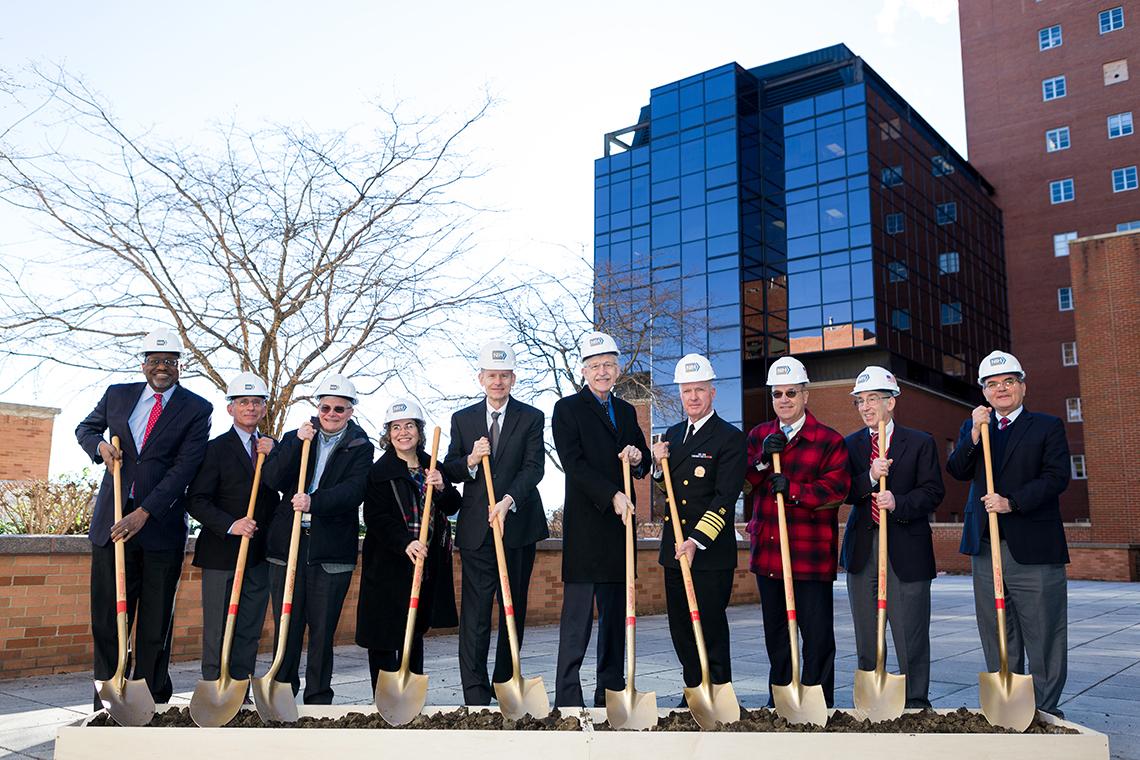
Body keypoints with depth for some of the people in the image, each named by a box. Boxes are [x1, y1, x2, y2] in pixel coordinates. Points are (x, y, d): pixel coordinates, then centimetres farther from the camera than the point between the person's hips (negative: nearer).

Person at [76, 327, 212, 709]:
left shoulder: (196, 409, -2)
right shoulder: (117, 395, 9)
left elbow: (184, 467, -10)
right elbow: (85, 428, 25)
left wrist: (143, 514, -18)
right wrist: (100, 445, 0)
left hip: (161, 525, -3)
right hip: (111, 521, 3)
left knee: (156, 624, 5)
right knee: (107, 618, 5)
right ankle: (106, 707, 14)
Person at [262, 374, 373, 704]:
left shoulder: (360, 448, 5)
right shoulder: (294, 438, 12)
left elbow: (354, 491, -11)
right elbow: (272, 480, -2)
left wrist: (314, 502, -26)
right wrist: (297, 442, -12)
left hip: (332, 549, -2)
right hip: (288, 542, 2)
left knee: (323, 629, 4)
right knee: (286, 626, 6)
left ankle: (319, 697, 16)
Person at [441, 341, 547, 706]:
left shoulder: (531, 418, 4)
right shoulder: (462, 419, 10)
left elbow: (534, 467, -8)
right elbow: (449, 471, 7)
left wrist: (508, 501, -23)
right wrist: (469, 460, -15)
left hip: (519, 526, 0)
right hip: (476, 528, 0)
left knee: (515, 609, 10)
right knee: (475, 611, -6)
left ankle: (506, 683, 24)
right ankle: (475, 694, -5)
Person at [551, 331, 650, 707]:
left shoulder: (626, 411, 17)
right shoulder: (567, 409, -1)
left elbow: (643, 466, 21)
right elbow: (574, 464, -11)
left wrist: (638, 457, -3)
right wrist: (613, 496, -19)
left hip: (620, 524, 6)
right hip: (584, 525, -6)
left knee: (617, 613, 10)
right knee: (578, 614, -5)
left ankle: (611, 691, 19)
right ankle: (567, 697, 0)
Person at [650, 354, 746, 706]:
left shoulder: (730, 438, -7)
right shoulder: (673, 434, 13)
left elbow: (725, 498, -14)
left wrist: (697, 541, -22)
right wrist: (659, 465, -1)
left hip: (711, 552, -6)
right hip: (674, 548, 6)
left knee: (711, 629, 0)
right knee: (681, 628, 13)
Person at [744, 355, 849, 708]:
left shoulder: (828, 440, -4)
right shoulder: (759, 435, 13)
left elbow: (836, 489, -13)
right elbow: (742, 480, 6)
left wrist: (794, 489, -23)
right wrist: (762, 460, -11)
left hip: (811, 554, -5)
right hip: (767, 550, 5)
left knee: (817, 634, -1)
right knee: (775, 632, 17)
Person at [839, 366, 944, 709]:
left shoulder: (920, 443, 4)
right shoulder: (850, 444, 11)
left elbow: (933, 491, -5)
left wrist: (898, 502, -21)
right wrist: (869, 477, -18)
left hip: (905, 549, -3)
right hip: (862, 549, 3)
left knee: (911, 635, -2)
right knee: (866, 638, 11)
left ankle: (916, 705, 9)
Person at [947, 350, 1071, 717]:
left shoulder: (1047, 426, 4)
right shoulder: (972, 427, 15)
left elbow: (1056, 477, -7)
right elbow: (956, 470, 0)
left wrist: (1011, 502, -18)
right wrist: (975, 435, -13)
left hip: (1033, 548, -3)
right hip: (986, 548, 4)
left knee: (1043, 636, 1)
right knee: (996, 637, 9)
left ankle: (1045, 711, 10)